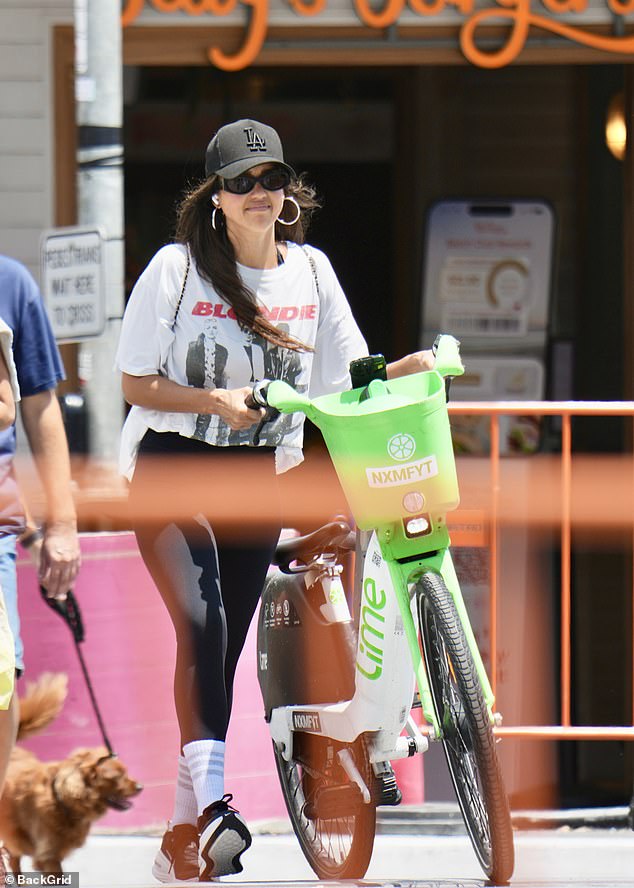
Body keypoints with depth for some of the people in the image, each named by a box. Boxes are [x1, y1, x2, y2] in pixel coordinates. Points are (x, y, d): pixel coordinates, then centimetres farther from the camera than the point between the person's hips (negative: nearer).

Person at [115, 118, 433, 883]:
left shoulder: (310, 270, 6)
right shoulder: (177, 268, -6)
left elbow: (344, 380, 8)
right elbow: (135, 383, -5)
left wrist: (406, 369, -11)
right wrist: (214, 401, -20)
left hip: (257, 479, 4)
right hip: (171, 470, -4)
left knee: (225, 649, 4)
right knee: (200, 622, -27)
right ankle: (211, 798, -35)